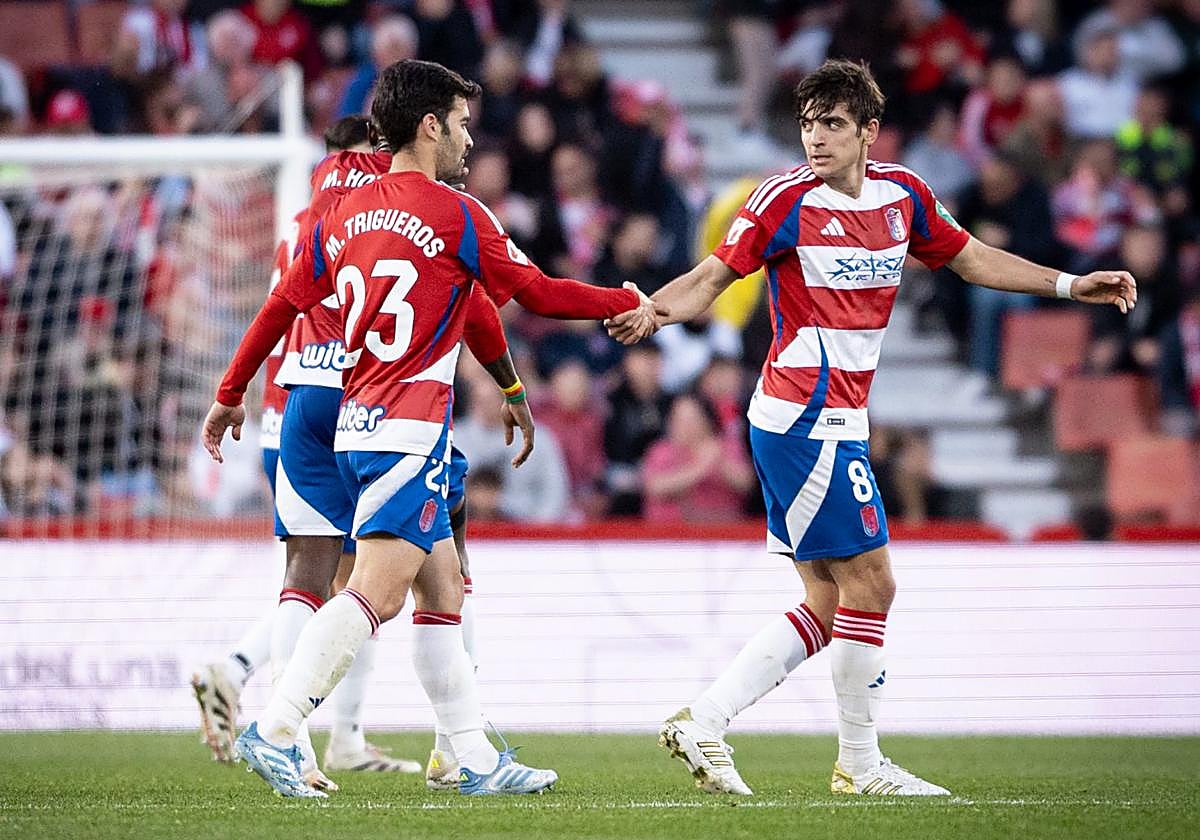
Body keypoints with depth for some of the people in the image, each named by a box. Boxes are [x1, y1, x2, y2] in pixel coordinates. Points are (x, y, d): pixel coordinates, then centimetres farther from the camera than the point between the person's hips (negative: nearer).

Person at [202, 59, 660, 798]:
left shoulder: (343, 214, 12)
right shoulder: (456, 215, -7)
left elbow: (282, 306, 14)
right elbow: (539, 293, 1)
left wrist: (231, 395, 23)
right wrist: (631, 305, 15)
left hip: (358, 428, 9)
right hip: (411, 429, -9)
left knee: (443, 592, 12)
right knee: (377, 593, -15)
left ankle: (477, 759, 12)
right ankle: (274, 731, -24)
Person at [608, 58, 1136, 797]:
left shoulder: (902, 194, 8)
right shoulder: (788, 201, -11)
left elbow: (971, 259, 21)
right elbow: (713, 277, -11)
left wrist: (1072, 286, 18)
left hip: (836, 425, 8)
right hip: (807, 423, -8)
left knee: (830, 605, 8)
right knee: (870, 584, -7)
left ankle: (703, 722, 10)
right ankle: (861, 764, 4)